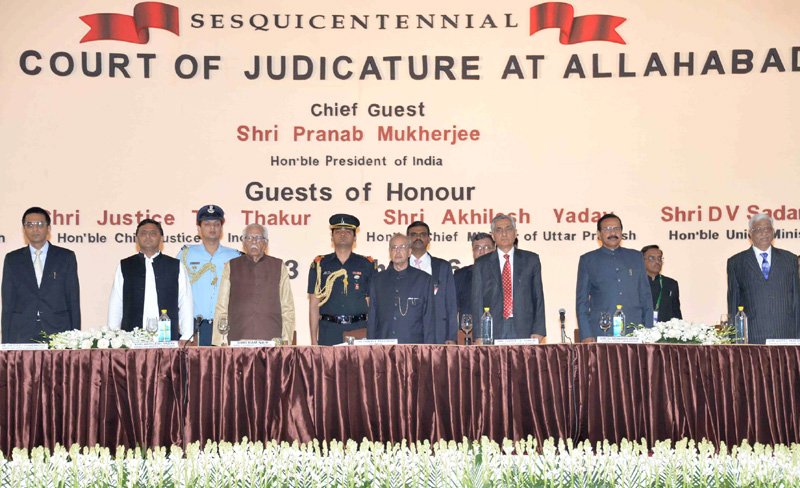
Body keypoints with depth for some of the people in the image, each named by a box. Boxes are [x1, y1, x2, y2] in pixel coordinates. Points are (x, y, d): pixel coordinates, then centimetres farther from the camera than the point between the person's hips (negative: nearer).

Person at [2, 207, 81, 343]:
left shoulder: (66, 257, 8)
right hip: (22, 336, 1)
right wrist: (6, 342, 2)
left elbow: (74, 300, 6)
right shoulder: (12, 259, 11)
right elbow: (7, 304, 9)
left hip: (58, 335, -1)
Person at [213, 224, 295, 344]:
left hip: (272, 340, 0)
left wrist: (286, 342, 1)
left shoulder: (278, 267, 12)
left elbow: (288, 309, 10)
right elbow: (221, 308, 9)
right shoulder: (231, 267, 12)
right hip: (237, 339, 0)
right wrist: (220, 344, 1)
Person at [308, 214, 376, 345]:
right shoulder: (320, 265, 9)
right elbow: (314, 305, 7)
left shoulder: (367, 265, 9)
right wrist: (314, 339, 1)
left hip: (359, 331, 0)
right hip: (329, 331, 0)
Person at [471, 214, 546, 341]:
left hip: (524, 331, 0)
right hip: (493, 332, 0)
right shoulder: (481, 264, 11)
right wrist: (479, 335, -3)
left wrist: (538, 331, -2)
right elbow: (477, 301, 7)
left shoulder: (531, 260, 12)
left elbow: (538, 297, 8)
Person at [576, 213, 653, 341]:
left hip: (634, 332, 2)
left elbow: (645, 296, 16)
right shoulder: (587, 260, 10)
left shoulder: (636, 257, 16)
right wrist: (586, 335, -3)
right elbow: (582, 300, 7)